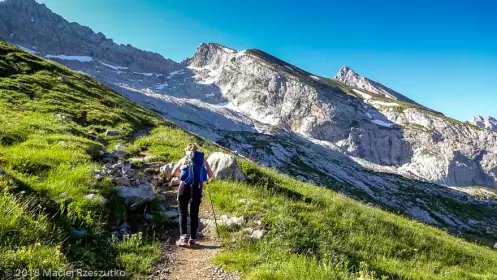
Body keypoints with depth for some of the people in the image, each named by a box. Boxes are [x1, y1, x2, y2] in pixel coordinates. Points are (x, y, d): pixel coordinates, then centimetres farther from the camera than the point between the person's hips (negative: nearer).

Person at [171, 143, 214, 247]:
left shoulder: (183, 159, 13)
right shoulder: (203, 160, 13)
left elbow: (173, 173, 16)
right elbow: (211, 176, 10)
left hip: (185, 186, 0)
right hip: (197, 187, 1)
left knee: (183, 214, 13)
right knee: (194, 215, 11)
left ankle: (183, 237, 2)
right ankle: (192, 239, 11)